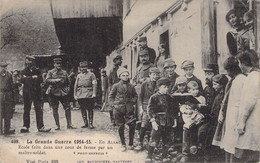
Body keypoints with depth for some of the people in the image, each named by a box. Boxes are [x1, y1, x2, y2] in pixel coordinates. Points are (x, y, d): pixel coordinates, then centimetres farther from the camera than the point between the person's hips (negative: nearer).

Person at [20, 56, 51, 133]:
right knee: (26, 110, 4)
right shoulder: (23, 71, 9)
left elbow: (41, 80, -2)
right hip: (27, 93, 0)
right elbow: (22, 80, -9)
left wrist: (28, 79, -11)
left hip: (37, 92, 0)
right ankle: (25, 126, 10)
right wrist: (32, 77, -17)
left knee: (39, 110, -5)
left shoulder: (37, 70, 10)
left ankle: (40, 127, -4)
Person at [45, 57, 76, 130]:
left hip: (63, 93, 2)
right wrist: (56, 80, -22)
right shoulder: (51, 72, 3)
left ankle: (69, 124, 7)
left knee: (67, 108, -2)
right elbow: (47, 80, -12)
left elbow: (68, 82, 19)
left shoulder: (64, 72, 12)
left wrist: (67, 89, 4)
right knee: (55, 110, 2)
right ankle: (57, 125, 11)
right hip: (53, 93, -2)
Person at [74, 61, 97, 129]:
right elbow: (75, 85, 16)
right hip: (80, 95, 4)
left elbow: (94, 84, -3)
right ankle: (85, 123, 16)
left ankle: (91, 123, 3)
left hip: (89, 95, -4)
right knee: (82, 109, 6)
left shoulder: (91, 74, 5)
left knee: (90, 109, -3)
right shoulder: (78, 76, 17)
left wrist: (94, 93, -13)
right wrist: (75, 94, 8)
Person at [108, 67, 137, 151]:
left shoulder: (131, 86, 7)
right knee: (121, 127, 4)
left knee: (132, 125, -6)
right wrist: (113, 104, -2)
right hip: (118, 109, -1)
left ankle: (131, 144, 9)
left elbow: (135, 96, 20)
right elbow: (110, 96, 9)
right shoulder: (116, 86, 2)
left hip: (129, 109, 1)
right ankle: (123, 145, 17)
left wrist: (133, 102, 5)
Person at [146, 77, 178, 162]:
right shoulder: (154, 97, -5)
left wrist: (175, 119, 11)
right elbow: (150, 109, -8)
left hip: (168, 123, 5)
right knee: (154, 141, -7)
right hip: (158, 122, -5)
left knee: (166, 141, 12)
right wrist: (153, 121, -15)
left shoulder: (170, 98, 11)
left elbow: (174, 109, 18)